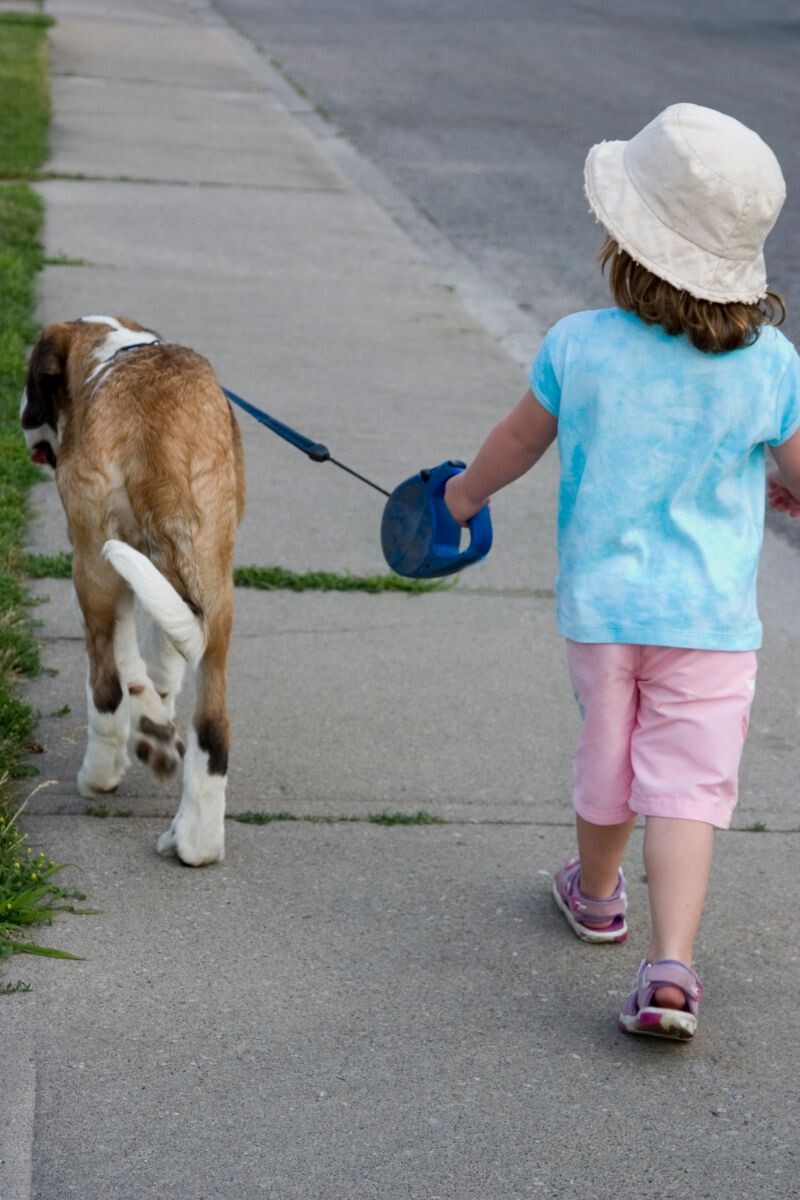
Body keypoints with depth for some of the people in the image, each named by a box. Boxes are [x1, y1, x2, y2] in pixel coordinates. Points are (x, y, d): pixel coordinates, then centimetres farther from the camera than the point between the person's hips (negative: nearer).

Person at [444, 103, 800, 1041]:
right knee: (686, 785, 0)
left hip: (601, 602, 1)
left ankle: (596, 893, 45)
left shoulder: (578, 346, -11)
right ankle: (671, 966, -13)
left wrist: (463, 495, 26)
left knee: (608, 757, 21)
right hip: (711, 614, -1)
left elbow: (516, 445, 6)